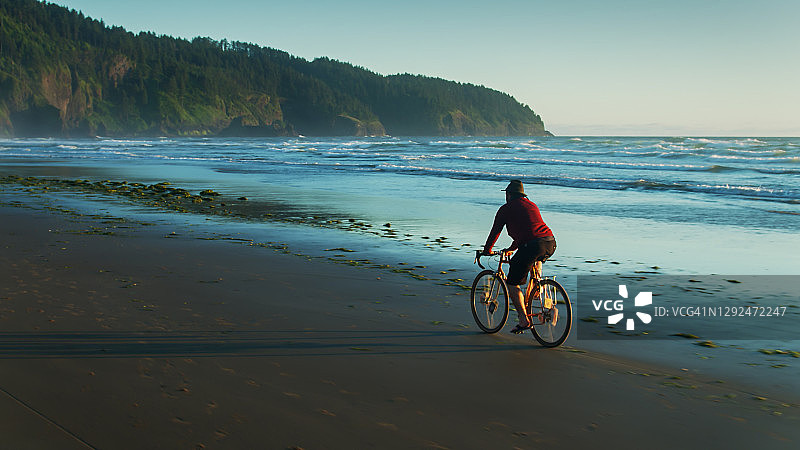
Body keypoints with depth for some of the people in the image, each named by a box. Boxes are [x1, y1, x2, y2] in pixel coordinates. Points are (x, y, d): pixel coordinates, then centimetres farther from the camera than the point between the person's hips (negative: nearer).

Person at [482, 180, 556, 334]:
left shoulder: (506, 209, 11)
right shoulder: (532, 205, 30)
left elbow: (495, 232, 17)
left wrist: (487, 250, 34)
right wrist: (511, 248, 51)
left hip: (531, 246, -6)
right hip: (551, 244, 6)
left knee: (512, 284, 7)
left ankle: (524, 320, 0)